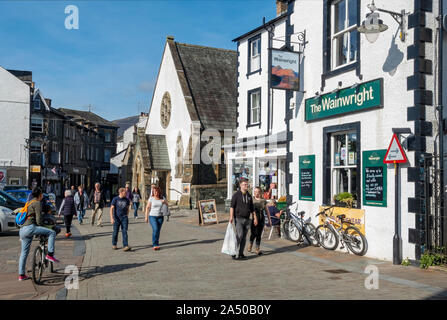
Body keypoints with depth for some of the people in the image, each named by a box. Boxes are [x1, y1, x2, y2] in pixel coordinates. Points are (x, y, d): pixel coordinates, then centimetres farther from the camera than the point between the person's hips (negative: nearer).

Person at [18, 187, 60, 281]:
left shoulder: (29, 203, 26)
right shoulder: (37, 203, -3)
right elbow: (38, 218, -12)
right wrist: (42, 230, 0)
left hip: (22, 229, 10)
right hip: (30, 227, -10)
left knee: (24, 252, 14)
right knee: (52, 232, -7)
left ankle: (21, 275, 19)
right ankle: (50, 255, -10)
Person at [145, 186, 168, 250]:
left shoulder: (162, 198, 2)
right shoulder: (151, 198, -7)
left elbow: (167, 204, 14)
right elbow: (147, 207, -3)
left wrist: (164, 201, -9)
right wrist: (146, 217, -6)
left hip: (160, 217, 3)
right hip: (152, 216, -3)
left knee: (158, 231, 4)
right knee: (155, 229, -19)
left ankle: (156, 244, 16)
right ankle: (155, 245, -13)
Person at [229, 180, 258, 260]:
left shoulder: (249, 196, 12)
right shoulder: (236, 195, -3)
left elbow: (252, 208, 16)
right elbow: (232, 206, -9)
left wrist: (255, 217, 9)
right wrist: (231, 216, -21)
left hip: (247, 219, 5)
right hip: (238, 218, -5)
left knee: (244, 237, 5)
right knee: (239, 235, -14)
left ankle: (241, 254, 12)